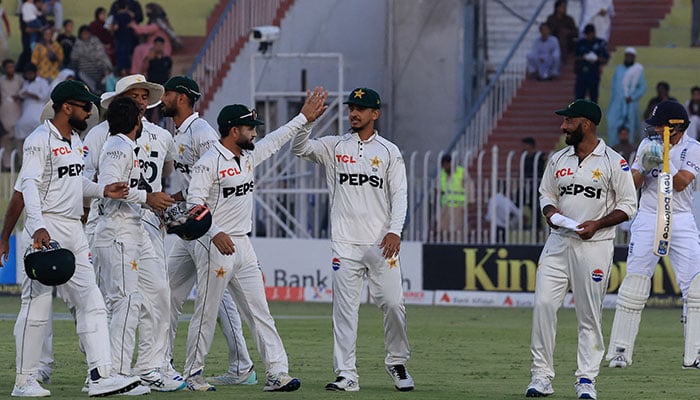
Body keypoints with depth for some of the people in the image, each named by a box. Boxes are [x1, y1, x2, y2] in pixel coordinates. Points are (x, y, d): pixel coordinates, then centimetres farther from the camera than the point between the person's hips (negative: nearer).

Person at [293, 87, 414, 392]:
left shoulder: (389, 151, 7)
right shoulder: (334, 147, 10)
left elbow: (399, 195, 2)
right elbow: (299, 148, -2)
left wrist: (394, 231, -12)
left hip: (380, 242, -1)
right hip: (345, 243, 1)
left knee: (393, 304, -5)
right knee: (344, 308, -2)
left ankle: (397, 363, 17)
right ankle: (346, 375, -1)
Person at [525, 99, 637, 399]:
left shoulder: (613, 162, -4)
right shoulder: (558, 160, 12)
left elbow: (628, 205, -3)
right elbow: (546, 194, 21)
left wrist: (597, 224, -15)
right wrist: (550, 211, -2)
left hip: (594, 245, -4)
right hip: (558, 242, 4)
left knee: (589, 315, 0)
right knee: (543, 304, -6)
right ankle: (541, 376, -2)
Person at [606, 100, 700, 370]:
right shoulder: (648, 145, 5)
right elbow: (634, 183, 2)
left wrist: (664, 160, -25)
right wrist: (645, 165, -16)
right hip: (648, 220, 1)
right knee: (635, 280, -4)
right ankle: (620, 351, 1)